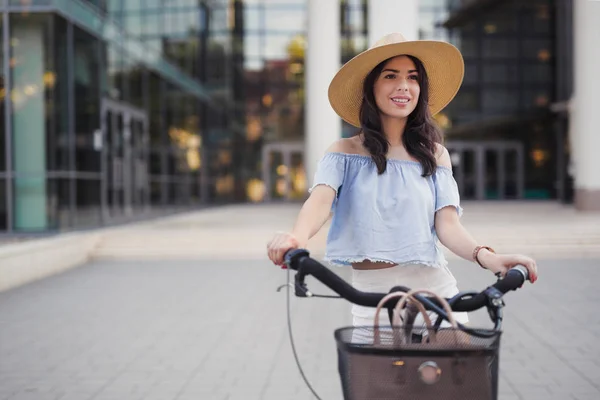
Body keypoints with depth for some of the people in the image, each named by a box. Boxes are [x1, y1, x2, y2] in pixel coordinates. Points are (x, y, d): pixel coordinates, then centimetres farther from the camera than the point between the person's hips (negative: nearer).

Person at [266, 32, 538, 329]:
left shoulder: (435, 155, 8)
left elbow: (447, 225, -2)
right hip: (372, 297, -1)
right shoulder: (345, 152, 3)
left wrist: (485, 256, -23)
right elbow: (320, 200, -14)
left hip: (435, 293, 1)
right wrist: (298, 236, -37)